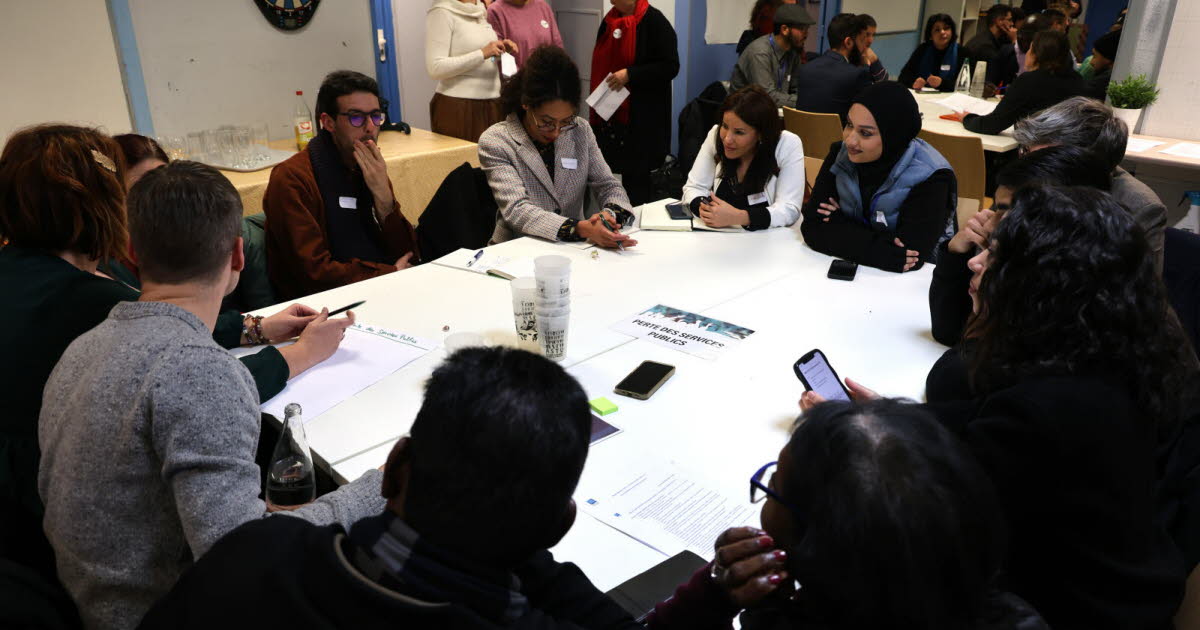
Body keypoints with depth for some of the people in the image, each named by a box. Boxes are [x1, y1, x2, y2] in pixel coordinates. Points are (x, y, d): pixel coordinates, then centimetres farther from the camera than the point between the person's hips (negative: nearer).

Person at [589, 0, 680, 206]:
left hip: (642, 117, -6)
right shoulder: (609, 21, 12)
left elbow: (670, 66, -14)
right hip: (608, 113, 6)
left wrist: (630, 74, -20)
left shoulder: (654, 21, -9)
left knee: (637, 175, -1)